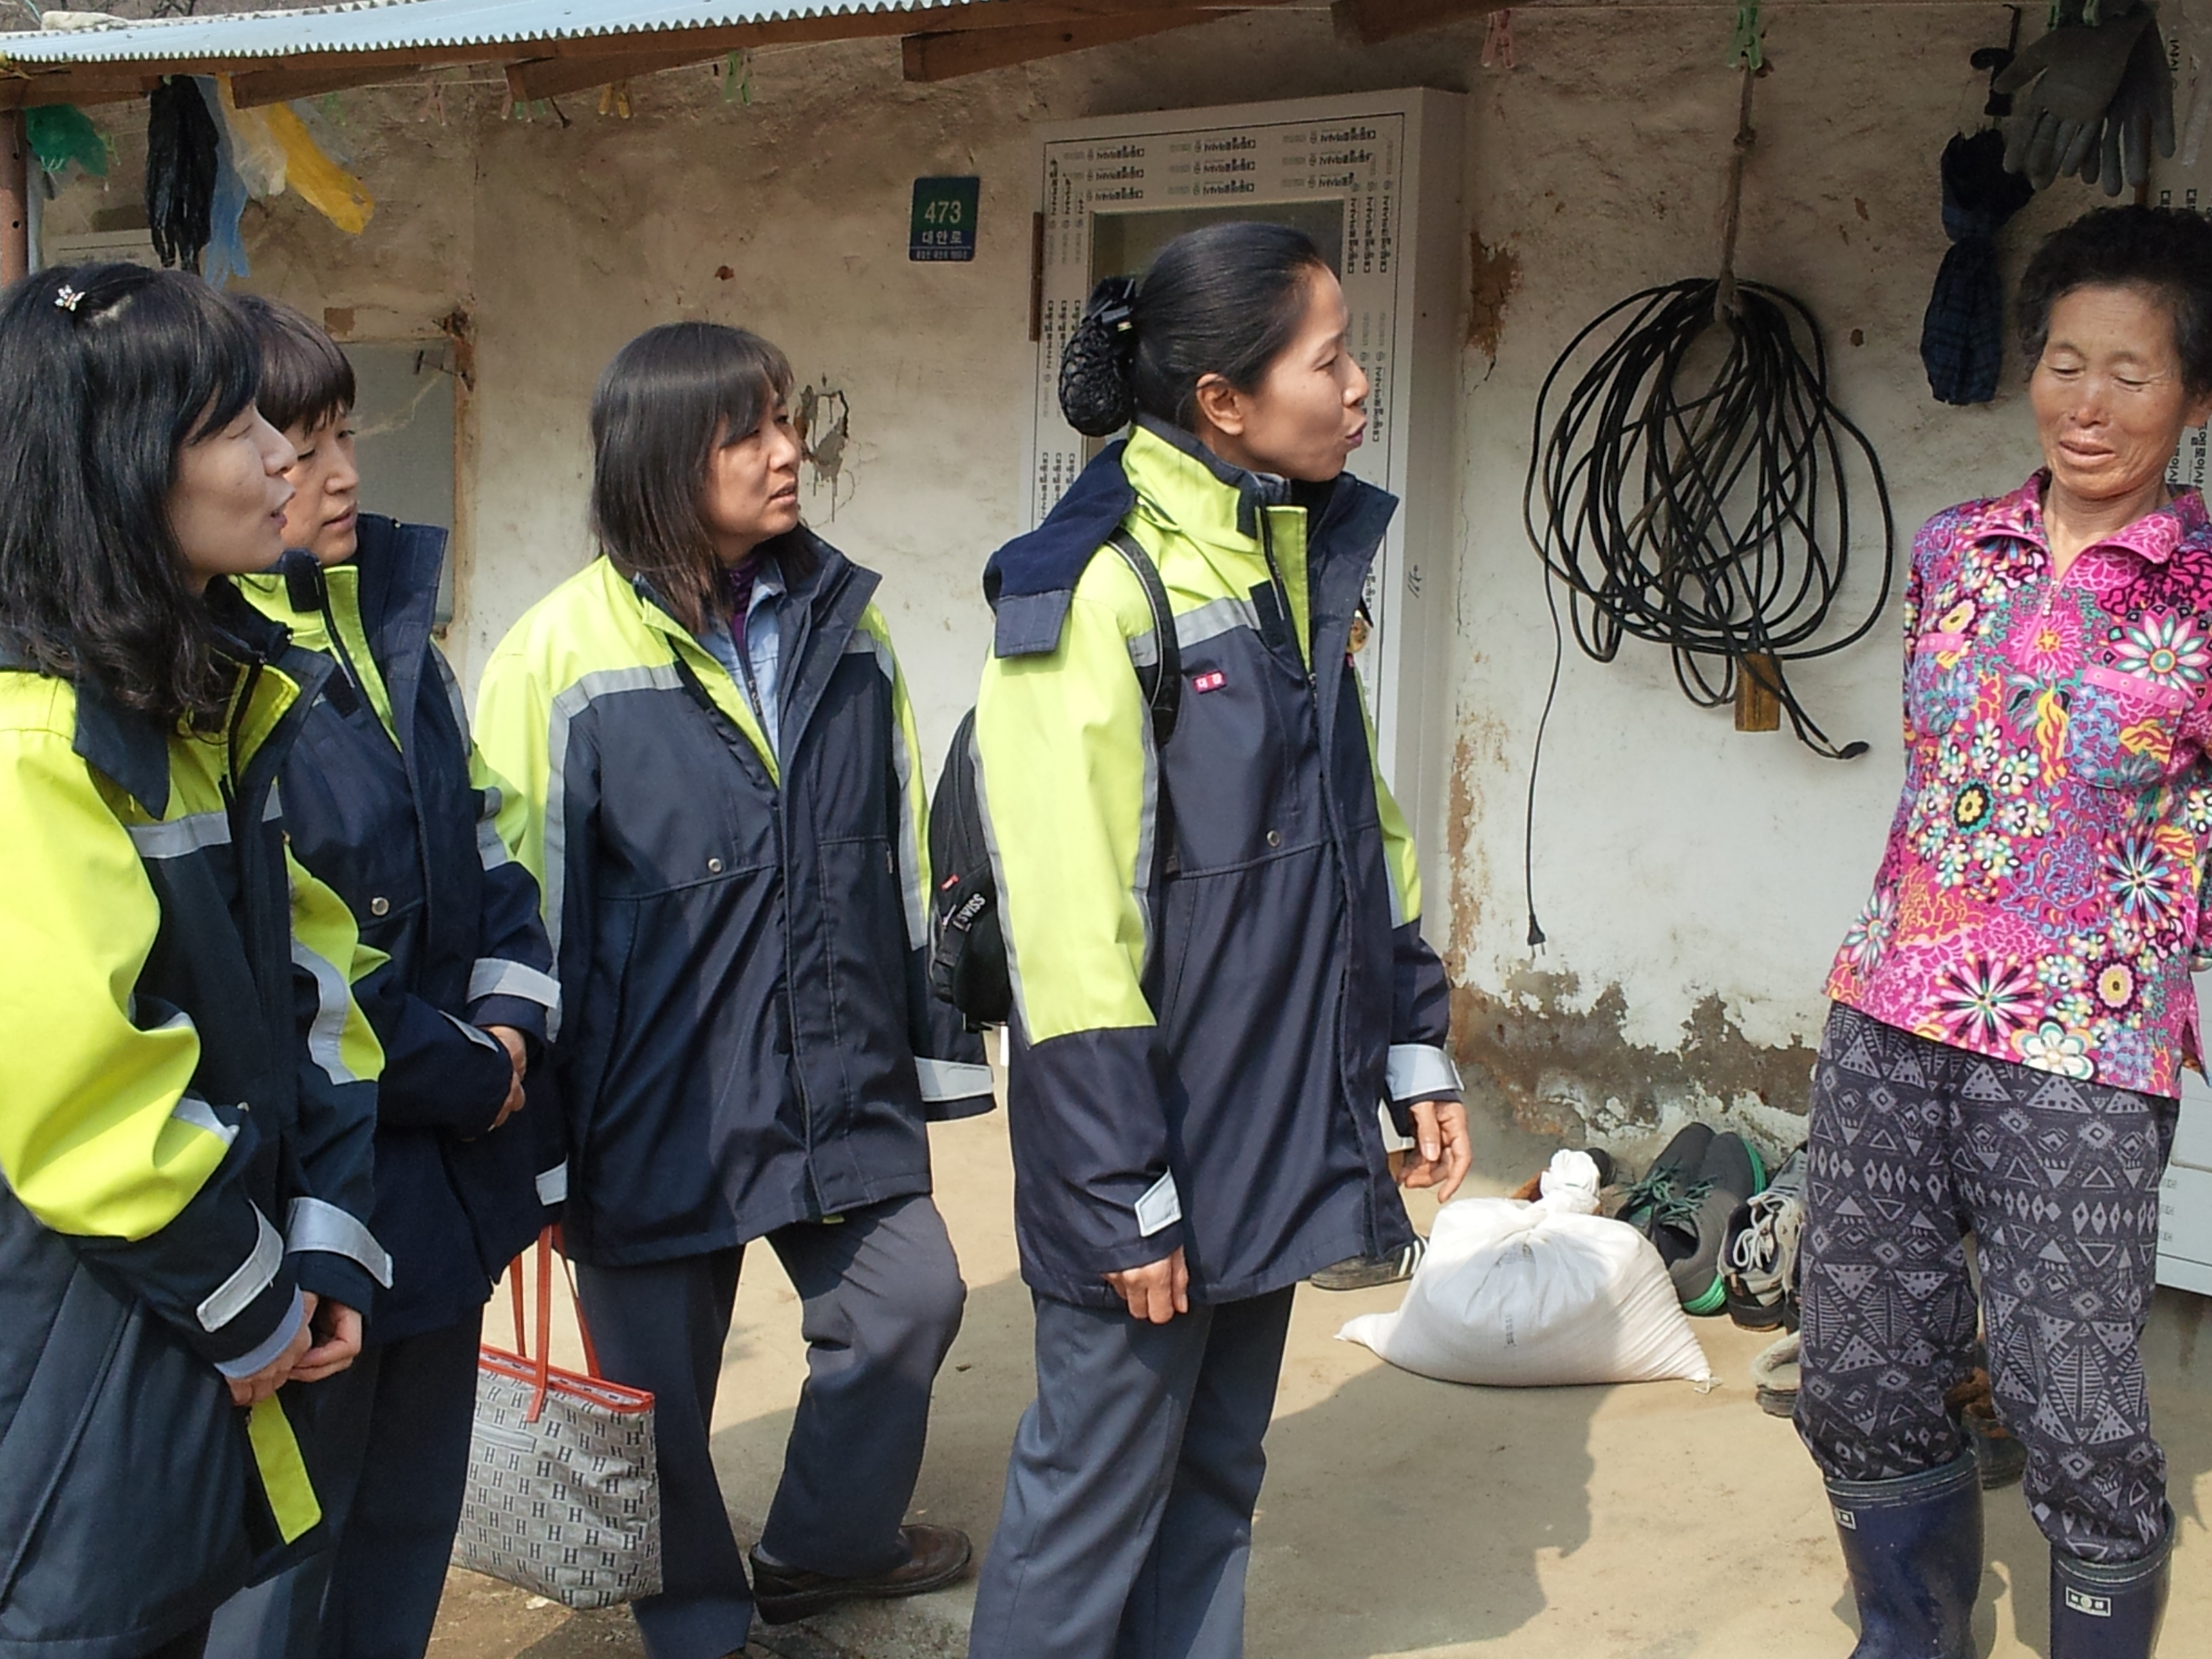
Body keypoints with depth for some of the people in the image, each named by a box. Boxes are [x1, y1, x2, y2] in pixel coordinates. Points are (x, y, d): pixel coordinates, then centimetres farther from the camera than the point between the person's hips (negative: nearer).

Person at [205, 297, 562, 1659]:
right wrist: (458, 1078, -13)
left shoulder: (392, 625, 9)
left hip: (448, 1165, 8)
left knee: (415, 1510, 20)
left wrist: (511, 1016, 0)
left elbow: (482, 837, 16)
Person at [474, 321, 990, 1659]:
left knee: (910, 1300, 11)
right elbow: (521, 896, -8)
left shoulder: (846, 623, 4)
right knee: (660, 1373, 9)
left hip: (838, 1081, 5)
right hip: (658, 1091, -4)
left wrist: (931, 1045, 14)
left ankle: (825, 1547, 38)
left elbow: (903, 849, 11)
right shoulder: (571, 650, -11)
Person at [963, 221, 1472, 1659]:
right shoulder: (1097, 591, -17)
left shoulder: (1306, 561, 8)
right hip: (1158, 1139, -8)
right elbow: (1067, 928, -18)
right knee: (1095, 1494, 5)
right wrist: (1124, 1191, -17)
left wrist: (1415, 1051, 13)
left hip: (1280, 1129, 8)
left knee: (1218, 1476, 18)